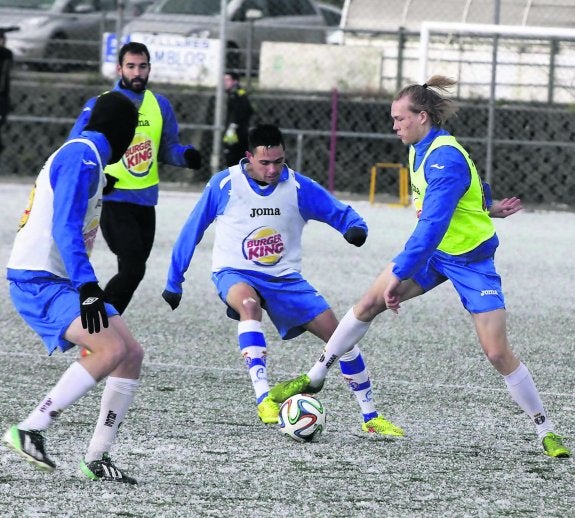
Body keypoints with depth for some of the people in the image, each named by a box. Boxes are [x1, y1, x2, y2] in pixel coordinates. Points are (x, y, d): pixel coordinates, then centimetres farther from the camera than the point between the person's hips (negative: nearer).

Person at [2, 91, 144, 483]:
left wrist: (87, 286, 33)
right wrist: (87, 286, -33)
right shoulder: (82, 157, -14)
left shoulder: (87, 157, 17)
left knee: (132, 354, 2)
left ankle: (97, 458, 4)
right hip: (38, 280, -10)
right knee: (112, 348, -25)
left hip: (62, 281, 10)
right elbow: (65, 227, -25)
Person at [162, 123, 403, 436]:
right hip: (235, 274, -3)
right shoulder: (224, 185, -9)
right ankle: (263, 396, -45)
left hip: (284, 279, 3)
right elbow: (191, 232, 1)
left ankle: (370, 417, 10)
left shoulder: (299, 188, -5)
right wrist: (173, 281, 5)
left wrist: (355, 228, -27)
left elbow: (342, 214, -2)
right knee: (249, 303, -40)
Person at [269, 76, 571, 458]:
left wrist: (399, 275, -35)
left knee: (498, 353, -10)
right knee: (370, 303, -2)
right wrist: (485, 208, 23)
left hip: (471, 260, -8)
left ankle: (546, 431, 2)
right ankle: (314, 378, 10)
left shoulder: (446, 159, -29)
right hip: (432, 250, 8)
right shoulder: (420, 150, 0)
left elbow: (432, 224, -35)